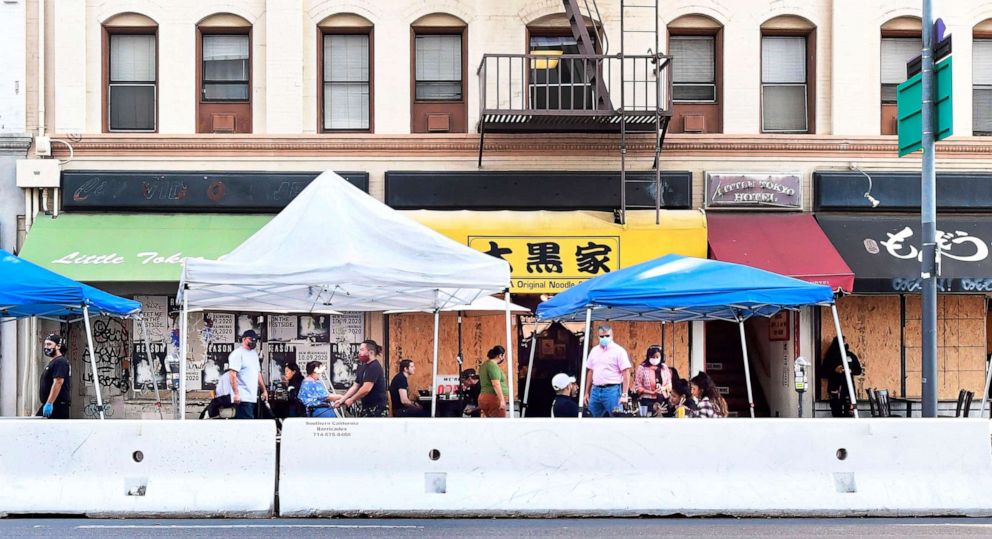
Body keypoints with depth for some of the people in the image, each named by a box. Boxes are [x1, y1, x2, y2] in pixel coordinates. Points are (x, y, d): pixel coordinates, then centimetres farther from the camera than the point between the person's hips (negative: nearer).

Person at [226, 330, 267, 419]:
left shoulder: (254, 354, 19)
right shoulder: (237, 354, -7)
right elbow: (232, 374, -15)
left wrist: (264, 390, 22)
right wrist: (236, 393, -21)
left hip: (252, 397, 8)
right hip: (243, 398, -8)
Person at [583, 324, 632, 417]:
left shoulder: (619, 351, -4)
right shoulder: (594, 350, 14)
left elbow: (626, 374, -8)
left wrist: (624, 395, -15)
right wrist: (587, 393, 15)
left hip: (612, 390, -6)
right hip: (595, 390, 6)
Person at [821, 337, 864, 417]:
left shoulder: (851, 356, 7)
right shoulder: (830, 357, 4)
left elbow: (859, 370, 11)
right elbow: (822, 373, 0)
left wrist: (850, 371, -9)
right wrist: (834, 370, -13)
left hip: (848, 388, 0)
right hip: (835, 389, 0)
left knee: (849, 414, -8)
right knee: (837, 414, 3)